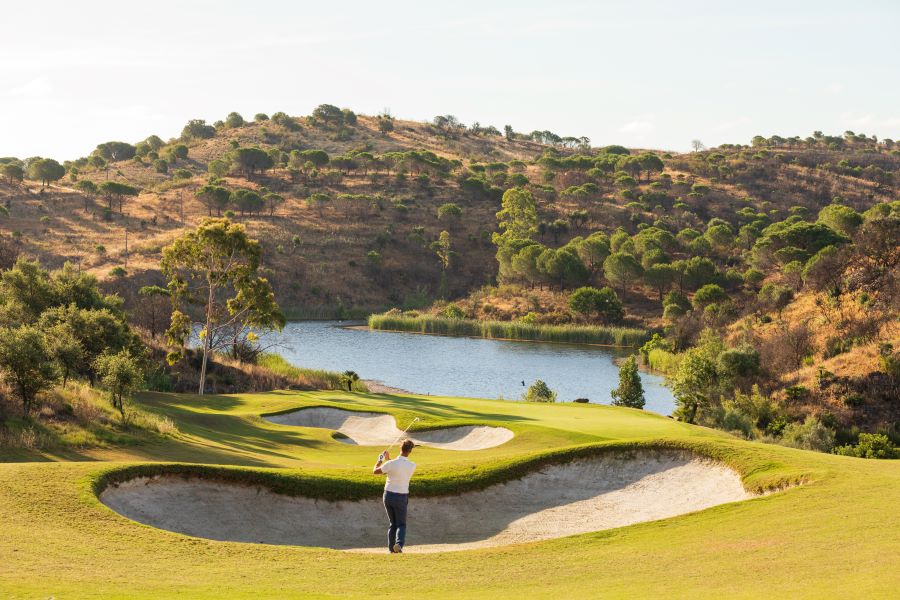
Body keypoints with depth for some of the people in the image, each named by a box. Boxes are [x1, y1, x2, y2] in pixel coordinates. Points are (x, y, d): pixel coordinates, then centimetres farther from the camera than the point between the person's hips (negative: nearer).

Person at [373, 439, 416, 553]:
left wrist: (380, 460, 15)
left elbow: (375, 471, -2)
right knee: (401, 524, 8)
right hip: (402, 498, -1)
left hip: (389, 496, 1)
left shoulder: (391, 464, -17)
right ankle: (399, 543, -19)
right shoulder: (412, 466, -10)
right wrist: (388, 459, 20)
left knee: (393, 523, 18)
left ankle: (391, 548, 15)